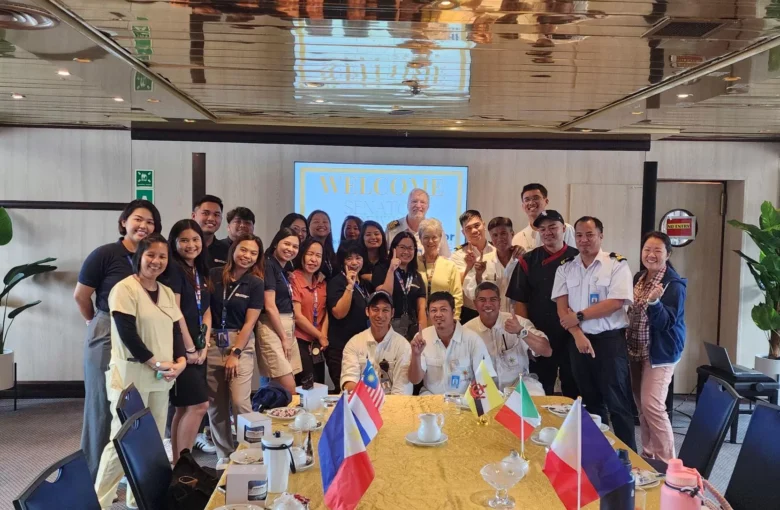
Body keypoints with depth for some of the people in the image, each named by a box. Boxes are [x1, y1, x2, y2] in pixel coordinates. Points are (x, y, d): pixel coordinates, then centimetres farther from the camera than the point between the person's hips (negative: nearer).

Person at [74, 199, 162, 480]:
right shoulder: (105, 254, -11)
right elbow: (80, 295, -4)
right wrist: (98, 323, 9)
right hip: (107, 339, -4)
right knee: (103, 407, 7)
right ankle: (96, 475, 22)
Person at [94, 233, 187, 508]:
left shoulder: (167, 292, 12)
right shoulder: (124, 288, -9)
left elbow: (176, 331, 12)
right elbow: (127, 334, -15)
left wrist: (180, 360, -5)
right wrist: (156, 363, -14)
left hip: (161, 377, 7)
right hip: (131, 374, -7)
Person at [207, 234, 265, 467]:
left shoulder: (256, 284, -3)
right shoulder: (214, 275, 1)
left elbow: (249, 322, -4)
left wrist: (235, 354, -8)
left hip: (241, 344, -2)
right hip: (213, 343, 2)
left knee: (240, 402, -11)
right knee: (216, 405, 7)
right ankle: (224, 455, 20)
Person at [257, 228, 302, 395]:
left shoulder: (284, 270, 17)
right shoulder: (268, 266, -9)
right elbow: (270, 306, -15)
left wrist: (288, 335, 9)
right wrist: (283, 338, -12)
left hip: (287, 327, 9)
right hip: (272, 328, -9)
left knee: (284, 389, 8)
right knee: (290, 391, -11)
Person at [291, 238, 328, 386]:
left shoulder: (321, 281, 10)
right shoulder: (294, 279, -10)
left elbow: (324, 312, 11)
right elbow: (297, 316, -13)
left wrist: (324, 336, -6)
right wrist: (320, 336, -6)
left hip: (318, 343, 7)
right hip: (300, 341, -7)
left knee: (320, 386, 9)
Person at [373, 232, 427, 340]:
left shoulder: (416, 276, 14)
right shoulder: (381, 270, 2)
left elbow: (421, 308, 8)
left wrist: (423, 333, -3)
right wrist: (391, 270, -16)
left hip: (412, 328, 4)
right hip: (389, 327, -4)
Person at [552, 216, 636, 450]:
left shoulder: (617, 264, -5)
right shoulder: (565, 268, 7)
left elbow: (615, 303, -15)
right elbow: (562, 307, 1)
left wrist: (579, 316, -11)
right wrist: (578, 335, -12)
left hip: (610, 340, -4)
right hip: (579, 341, 4)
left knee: (617, 401, -1)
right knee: (590, 400, 15)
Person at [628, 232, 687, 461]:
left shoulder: (673, 284, -15)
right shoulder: (638, 278, 6)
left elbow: (666, 322, -20)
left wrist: (654, 302, -36)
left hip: (660, 352, -7)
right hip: (637, 350, 7)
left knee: (651, 405, -13)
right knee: (641, 404, 11)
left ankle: (666, 460, -1)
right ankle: (648, 453, 23)